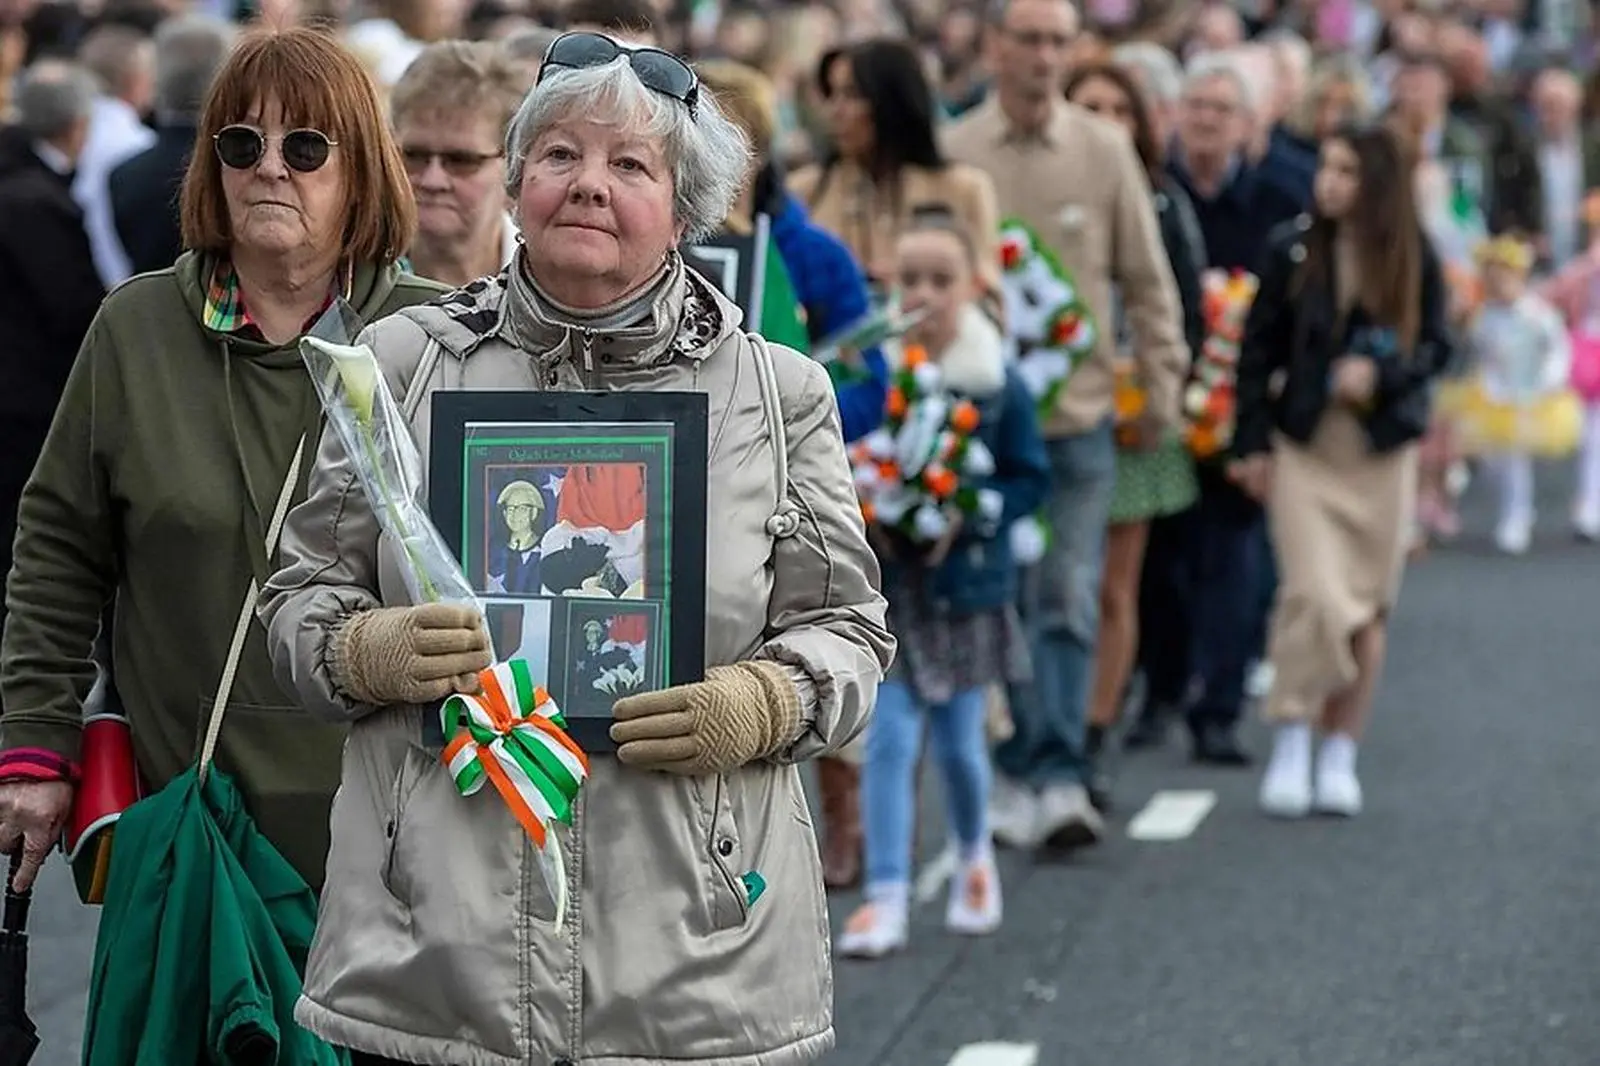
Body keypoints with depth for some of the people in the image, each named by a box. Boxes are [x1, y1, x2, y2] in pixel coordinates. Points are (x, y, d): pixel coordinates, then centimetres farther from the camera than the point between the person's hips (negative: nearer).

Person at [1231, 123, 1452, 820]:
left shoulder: (1415, 259, -1)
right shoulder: (1291, 249, -2)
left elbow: (1436, 346, 3)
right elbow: (1258, 350, 2)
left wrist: (1380, 373, -17)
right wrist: (1251, 444, -1)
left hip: (1384, 448, 2)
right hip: (1303, 442, -1)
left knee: (1369, 605, 5)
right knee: (1314, 593, -14)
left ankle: (1340, 756, 16)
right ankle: (1291, 748, -2)